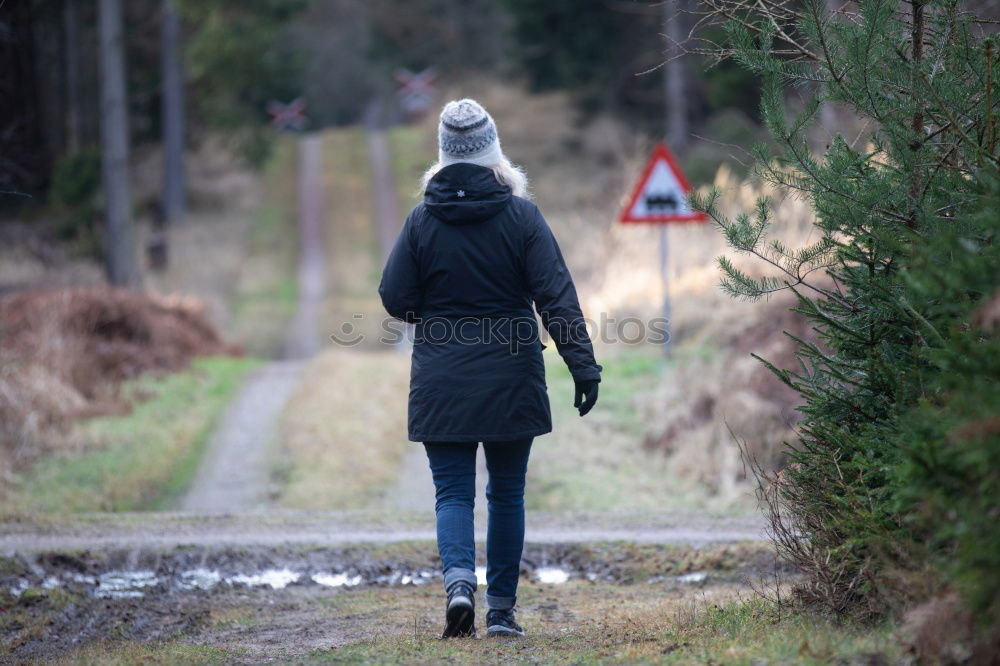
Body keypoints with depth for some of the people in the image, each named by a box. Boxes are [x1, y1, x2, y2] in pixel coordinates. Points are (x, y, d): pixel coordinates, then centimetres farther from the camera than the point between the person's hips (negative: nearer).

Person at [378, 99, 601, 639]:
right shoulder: (521, 216, -5)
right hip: (511, 382, 0)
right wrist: (583, 366, -10)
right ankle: (501, 610, 15)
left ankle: (459, 581, -21)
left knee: (453, 492, 5)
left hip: (441, 384, 0)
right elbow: (556, 296, -10)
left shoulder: (421, 221, -3)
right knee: (507, 494, 12)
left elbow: (395, 299, -2)